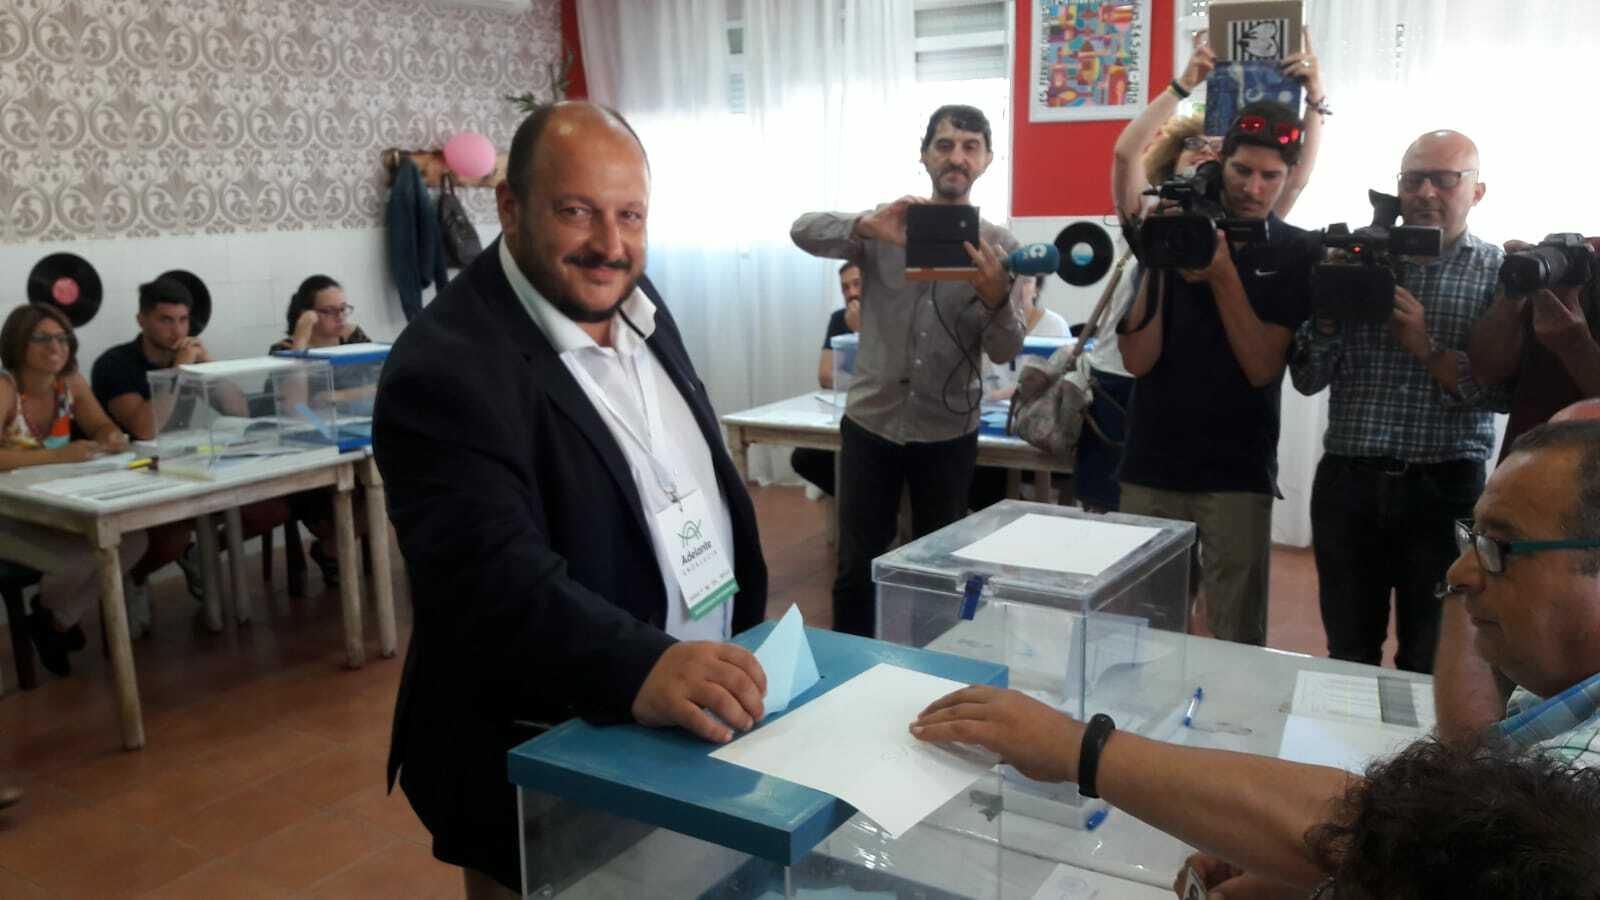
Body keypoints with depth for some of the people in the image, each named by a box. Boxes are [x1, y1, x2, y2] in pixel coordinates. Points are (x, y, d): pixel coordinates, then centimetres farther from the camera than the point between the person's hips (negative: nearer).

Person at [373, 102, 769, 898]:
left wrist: (723, 658, 12)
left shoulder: (633, 302, 3)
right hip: (547, 771, -7)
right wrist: (642, 669, -47)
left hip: (688, 727, 8)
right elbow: (496, 581, -33)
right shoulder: (448, 370, -22)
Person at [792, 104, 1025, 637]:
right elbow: (804, 232, -16)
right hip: (870, 424, 0)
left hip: (948, 433, 1)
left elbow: (1004, 352, -7)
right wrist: (867, 227, -34)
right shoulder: (885, 227, 0)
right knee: (856, 564, 6)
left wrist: (996, 297, -29)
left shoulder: (1000, 246, 0)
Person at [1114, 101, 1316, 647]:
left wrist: (1223, 276, -17)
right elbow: (1137, 359, -5)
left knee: (1238, 636, 4)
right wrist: (1157, 266, -15)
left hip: (1237, 473, -1)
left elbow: (1263, 368, -10)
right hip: (1151, 465, 1)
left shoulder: (1294, 254, 1)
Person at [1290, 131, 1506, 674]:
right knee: (1348, 654, 13)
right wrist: (1330, 313, -12)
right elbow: (1307, 380, 2)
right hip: (1348, 483, 2)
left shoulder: (1498, 273, 1)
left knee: (1431, 663, 11)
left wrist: (1426, 347, -18)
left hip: (1445, 488, -1)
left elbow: (1504, 391, -9)